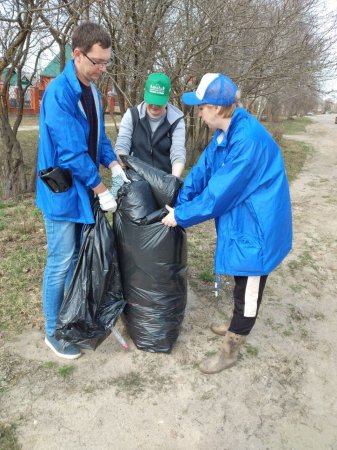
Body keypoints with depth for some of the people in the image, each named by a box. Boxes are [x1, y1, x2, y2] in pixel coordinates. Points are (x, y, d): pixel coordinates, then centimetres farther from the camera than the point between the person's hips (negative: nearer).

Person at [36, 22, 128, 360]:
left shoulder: (91, 89, 7)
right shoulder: (59, 93, -21)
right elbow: (72, 153, -24)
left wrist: (114, 166, 0)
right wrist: (102, 190, -17)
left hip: (83, 189, 8)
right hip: (62, 192, -8)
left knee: (79, 258, 18)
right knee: (61, 263, 2)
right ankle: (53, 332, 21)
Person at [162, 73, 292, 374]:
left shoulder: (248, 140, -29)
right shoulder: (226, 132, 1)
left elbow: (219, 193, -25)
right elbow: (203, 170, 3)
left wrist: (181, 216, -15)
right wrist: (178, 205, -7)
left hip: (257, 228, -9)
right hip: (241, 222, 9)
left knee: (248, 290, 8)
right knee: (242, 284, 25)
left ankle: (230, 351, 26)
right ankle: (237, 327, 48)